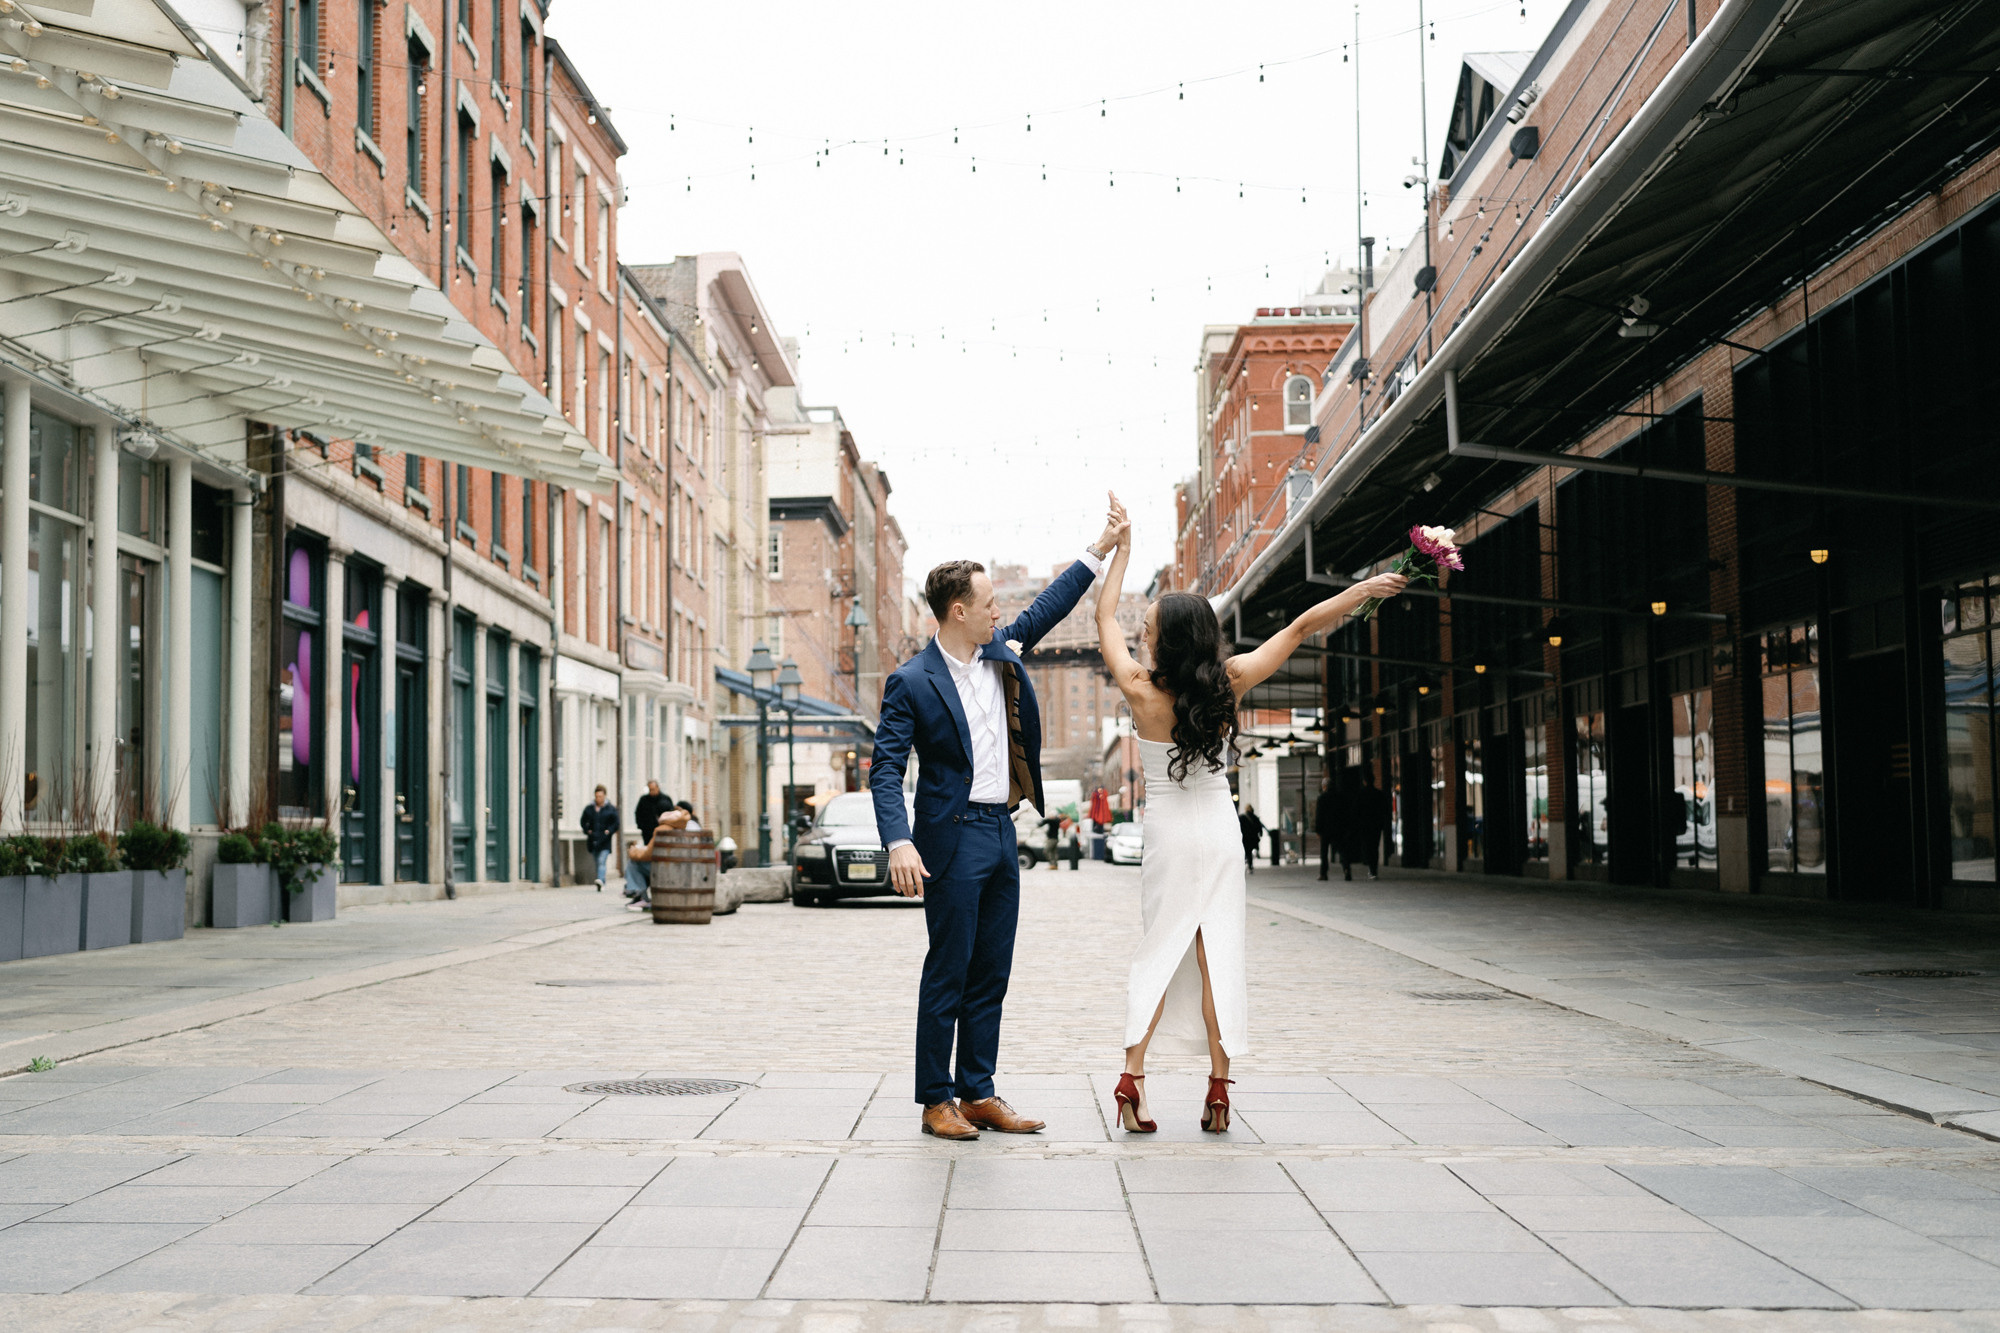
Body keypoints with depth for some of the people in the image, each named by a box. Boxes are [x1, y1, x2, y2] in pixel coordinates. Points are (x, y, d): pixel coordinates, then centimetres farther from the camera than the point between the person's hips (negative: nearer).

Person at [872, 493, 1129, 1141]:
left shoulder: (1000, 653, 10)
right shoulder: (911, 682, -10)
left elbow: (1045, 610, 23)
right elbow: (886, 770, -13)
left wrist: (1101, 548, 21)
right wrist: (899, 843, -26)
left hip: (1001, 833, 7)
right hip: (952, 839, -7)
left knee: (990, 975, 9)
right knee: (948, 974, -2)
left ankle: (978, 1094, 16)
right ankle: (936, 1101, 6)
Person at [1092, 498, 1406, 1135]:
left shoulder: (1141, 691, -13)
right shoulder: (1228, 683, -9)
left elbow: (1105, 618, 1)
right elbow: (1299, 629, -2)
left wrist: (1122, 550, 10)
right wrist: (1365, 587, 4)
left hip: (1167, 831, -1)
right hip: (1220, 827, 1)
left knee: (1162, 948, 6)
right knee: (1218, 950, 2)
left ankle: (1133, 1073, -7)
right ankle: (1219, 1087, 1)